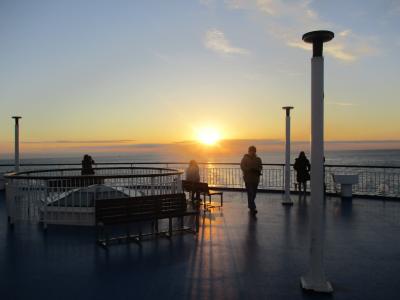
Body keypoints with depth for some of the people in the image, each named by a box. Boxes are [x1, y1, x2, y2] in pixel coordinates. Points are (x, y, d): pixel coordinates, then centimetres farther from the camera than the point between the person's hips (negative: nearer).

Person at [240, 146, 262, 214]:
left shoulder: (258, 159, 11)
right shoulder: (245, 159, -3)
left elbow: (260, 167, 13)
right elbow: (243, 167, -10)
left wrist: (258, 170, -10)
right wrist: (251, 169, -23)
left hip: (256, 179, 5)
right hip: (248, 179, -5)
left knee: (254, 193, 11)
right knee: (250, 194, -11)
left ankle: (250, 205, 32)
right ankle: (253, 209, -15)